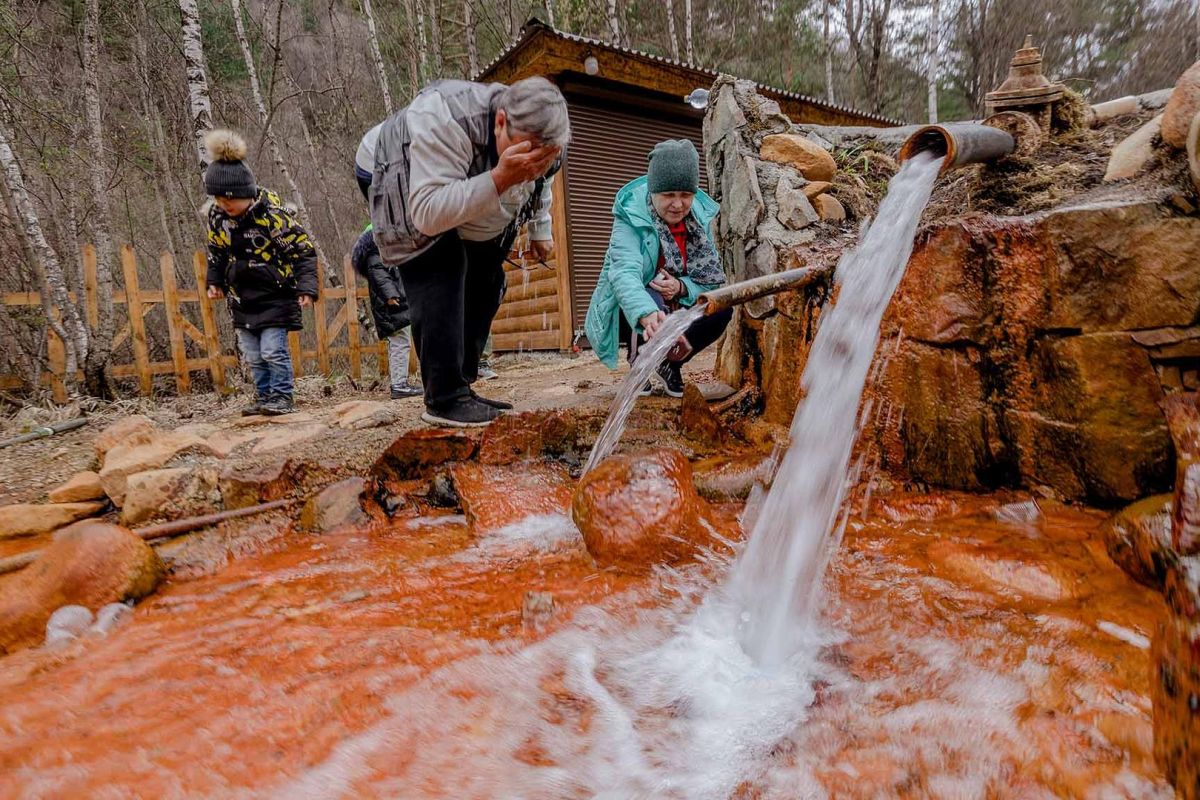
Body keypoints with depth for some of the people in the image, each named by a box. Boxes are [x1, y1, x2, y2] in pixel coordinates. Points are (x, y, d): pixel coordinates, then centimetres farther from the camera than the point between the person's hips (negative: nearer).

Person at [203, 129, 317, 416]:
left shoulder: (272, 214, -20)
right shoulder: (216, 215, -2)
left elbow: (303, 249, -16)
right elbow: (216, 252, 16)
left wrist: (306, 286, -22)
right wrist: (214, 281, 11)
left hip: (275, 295, -6)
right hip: (242, 297, 6)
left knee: (273, 350, -10)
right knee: (253, 355, 9)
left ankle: (282, 397, 3)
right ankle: (264, 396, 20)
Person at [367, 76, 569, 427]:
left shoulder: (543, 141, -21)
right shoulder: (446, 119, -43)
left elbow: (540, 186, 4)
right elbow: (429, 215, -49)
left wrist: (540, 231, 10)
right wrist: (499, 178, -56)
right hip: (410, 188, -6)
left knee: (484, 287, 4)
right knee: (439, 288, -23)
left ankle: (461, 389, 13)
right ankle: (443, 399, -17)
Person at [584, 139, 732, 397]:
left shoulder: (700, 217, -7)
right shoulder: (631, 217, -22)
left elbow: (714, 279, -7)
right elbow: (625, 272, -41)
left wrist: (681, 287, -30)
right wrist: (648, 316, -61)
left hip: (677, 309, 5)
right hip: (629, 314, -4)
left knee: (722, 307, -19)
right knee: (651, 296, -36)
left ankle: (671, 364, 4)